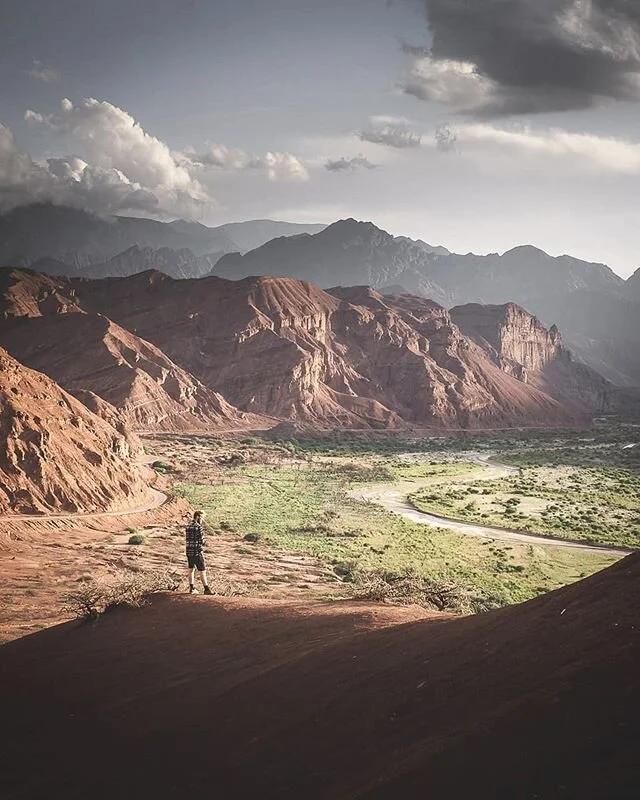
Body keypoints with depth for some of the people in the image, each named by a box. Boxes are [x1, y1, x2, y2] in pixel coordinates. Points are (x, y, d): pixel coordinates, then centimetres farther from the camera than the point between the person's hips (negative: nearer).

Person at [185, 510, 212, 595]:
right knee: (202, 571, 1)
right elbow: (202, 541, -15)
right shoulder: (198, 527, -16)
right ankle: (206, 589, 5)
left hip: (189, 551, 7)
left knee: (191, 569, 17)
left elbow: (188, 539, 11)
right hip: (197, 552, -7)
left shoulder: (188, 526, 8)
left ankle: (192, 588, 21)